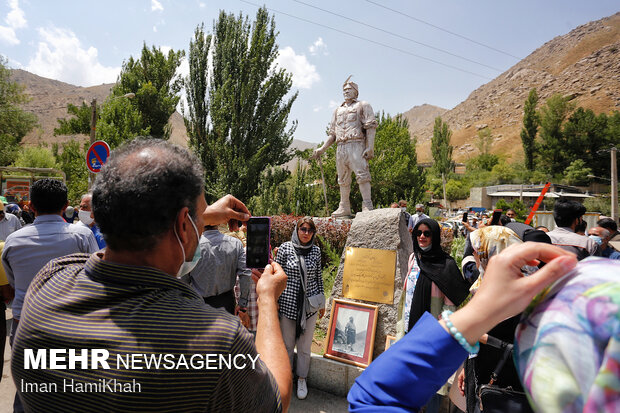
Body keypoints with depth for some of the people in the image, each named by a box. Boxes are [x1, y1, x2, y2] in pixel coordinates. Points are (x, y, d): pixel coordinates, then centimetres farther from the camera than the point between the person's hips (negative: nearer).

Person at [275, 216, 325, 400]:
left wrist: (322, 302, 13)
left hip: (310, 304, 2)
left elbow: (318, 276, 9)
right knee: (287, 344, 13)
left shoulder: (316, 250, 0)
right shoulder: (285, 248, -8)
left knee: (305, 345, 13)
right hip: (288, 302, -1)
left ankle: (301, 379, 34)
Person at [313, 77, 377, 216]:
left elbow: (371, 127, -2)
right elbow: (332, 133, 24)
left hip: (356, 145, -6)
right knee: (343, 179, 6)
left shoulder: (363, 105, 9)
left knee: (362, 175, -14)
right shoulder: (338, 111, 25)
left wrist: (370, 147, -14)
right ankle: (344, 208, 11)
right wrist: (322, 148, 12)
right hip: (341, 147, 6)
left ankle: (367, 206, -14)